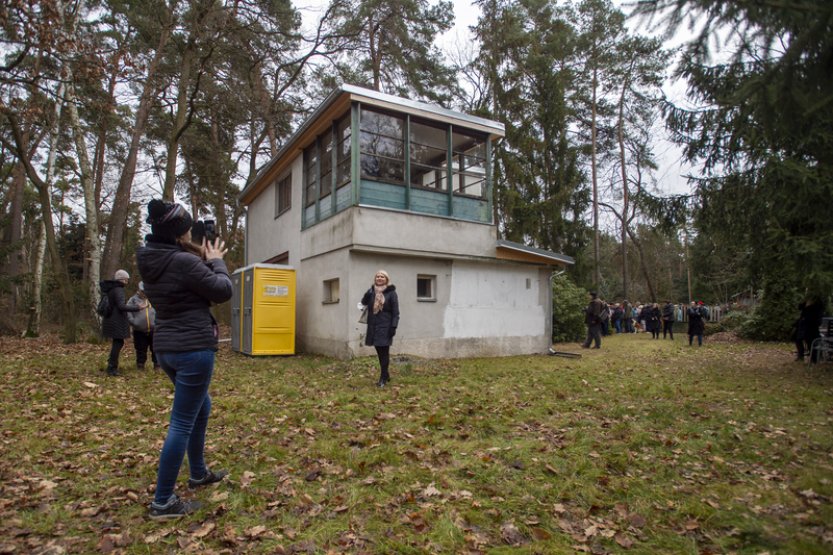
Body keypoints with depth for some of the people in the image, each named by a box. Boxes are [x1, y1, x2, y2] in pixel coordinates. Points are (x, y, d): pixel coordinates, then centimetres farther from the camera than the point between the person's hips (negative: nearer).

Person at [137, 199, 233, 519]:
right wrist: (216, 262, 3)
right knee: (182, 423, 0)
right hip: (193, 348, -10)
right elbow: (223, 291, -11)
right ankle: (163, 503, 10)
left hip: (166, 347, 10)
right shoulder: (184, 262, -20)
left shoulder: (150, 261, 7)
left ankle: (198, 474, 40)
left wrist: (203, 261, 9)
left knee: (201, 407, 26)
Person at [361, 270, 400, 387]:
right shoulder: (372, 291, 9)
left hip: (385, 327, -5)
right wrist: (367, 295, -14)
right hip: (374, 326, 5)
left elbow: (395, 312, -7)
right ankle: (386, 375, 25)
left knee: (384, 353, -2)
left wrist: (393, 327, -15)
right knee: (380, 352, 11)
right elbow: (364, 303, 7)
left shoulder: (391, 293, -5)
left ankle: (383, 378, 4)